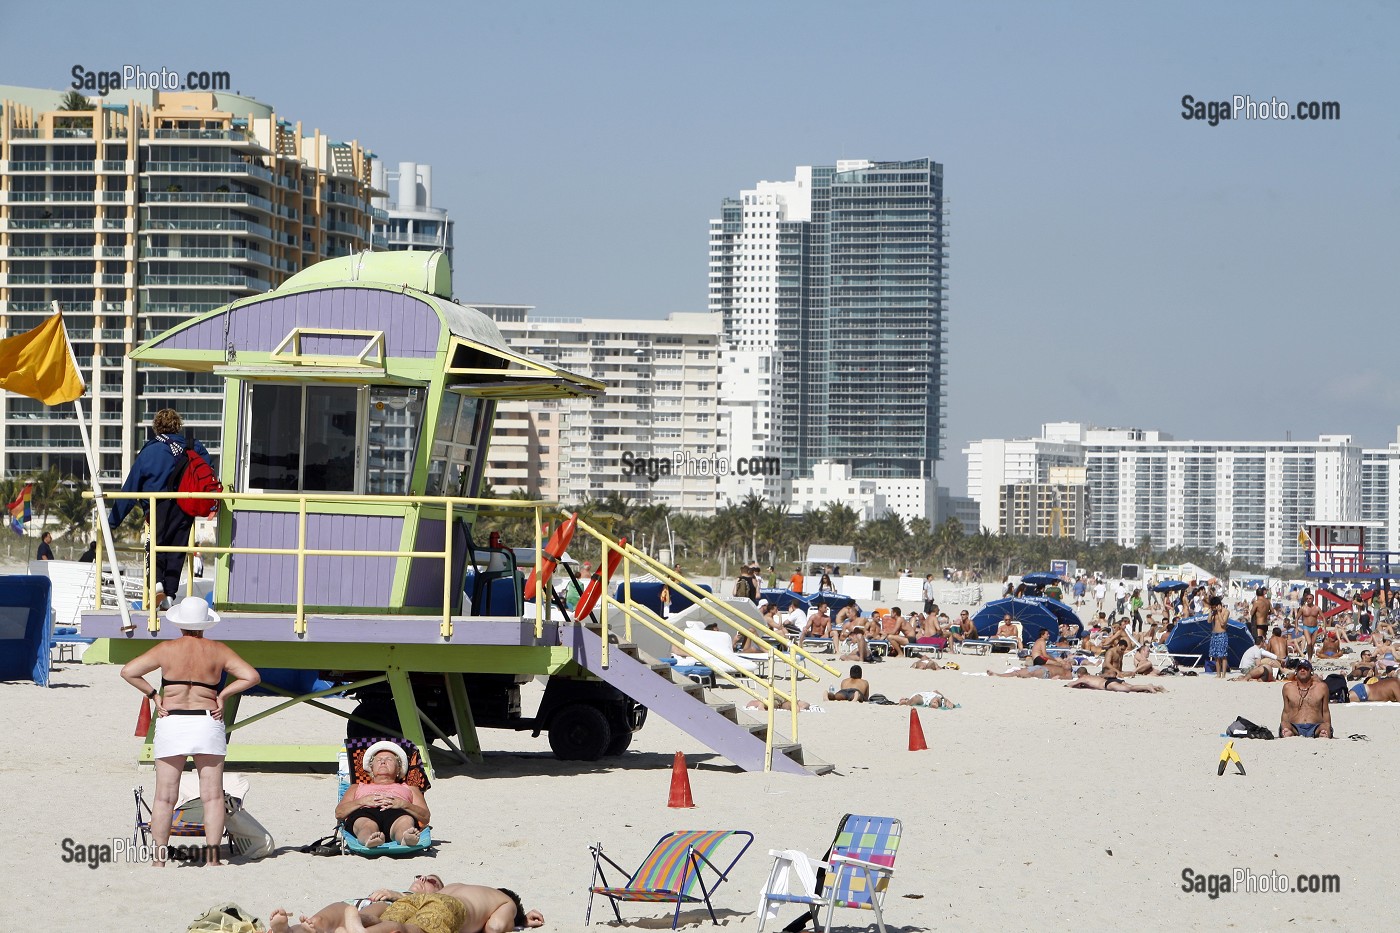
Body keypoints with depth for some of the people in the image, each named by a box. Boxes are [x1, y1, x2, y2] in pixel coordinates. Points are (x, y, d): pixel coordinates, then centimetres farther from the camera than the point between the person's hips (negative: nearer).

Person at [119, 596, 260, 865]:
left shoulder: (166, 649, 0)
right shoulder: (218, 650, 2)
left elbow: (128, 672, -2)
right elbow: (251, 676, 0)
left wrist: (153, 695, 3)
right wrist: (222, 695, 3)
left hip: (171, 723, 0)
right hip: (207, 723, 0)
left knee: (165, 798, 3)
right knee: (212, 796, 3)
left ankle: (159, 859, 2)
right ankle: (211, 858, -2)